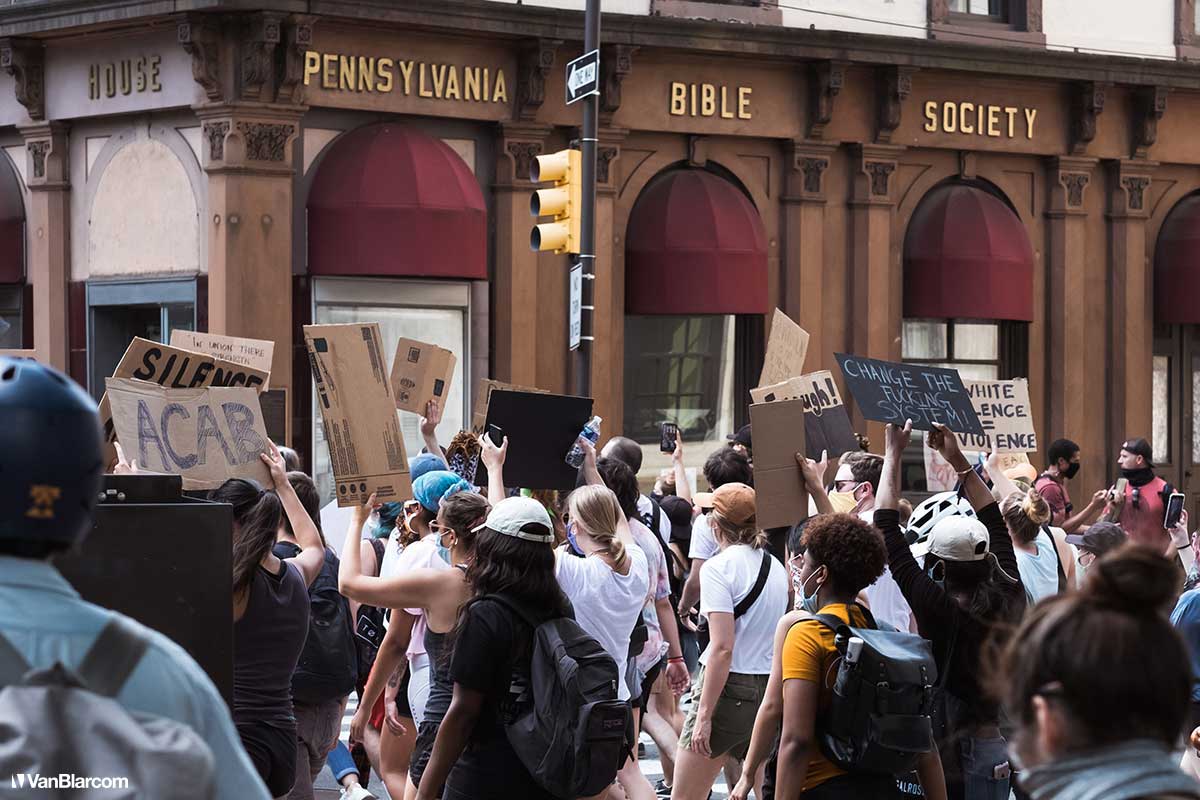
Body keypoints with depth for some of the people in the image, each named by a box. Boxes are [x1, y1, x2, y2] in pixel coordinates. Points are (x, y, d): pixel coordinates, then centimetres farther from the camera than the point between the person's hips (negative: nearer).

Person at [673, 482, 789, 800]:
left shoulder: (719, 567, -12)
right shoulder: (776, 567, 9)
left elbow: (722, 648, -18)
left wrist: (704, 714, -16)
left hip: (730, 688, -7)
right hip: (769, 688, 7)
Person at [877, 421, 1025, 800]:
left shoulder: (940, 608, -15)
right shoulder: (1009, 600, -1)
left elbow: (888, 528, -10)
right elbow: (996, 524, 14)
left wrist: (893, 454, -1)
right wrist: (958, 460, 19)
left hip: (949, 750, -6)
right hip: (998, 745, 6)